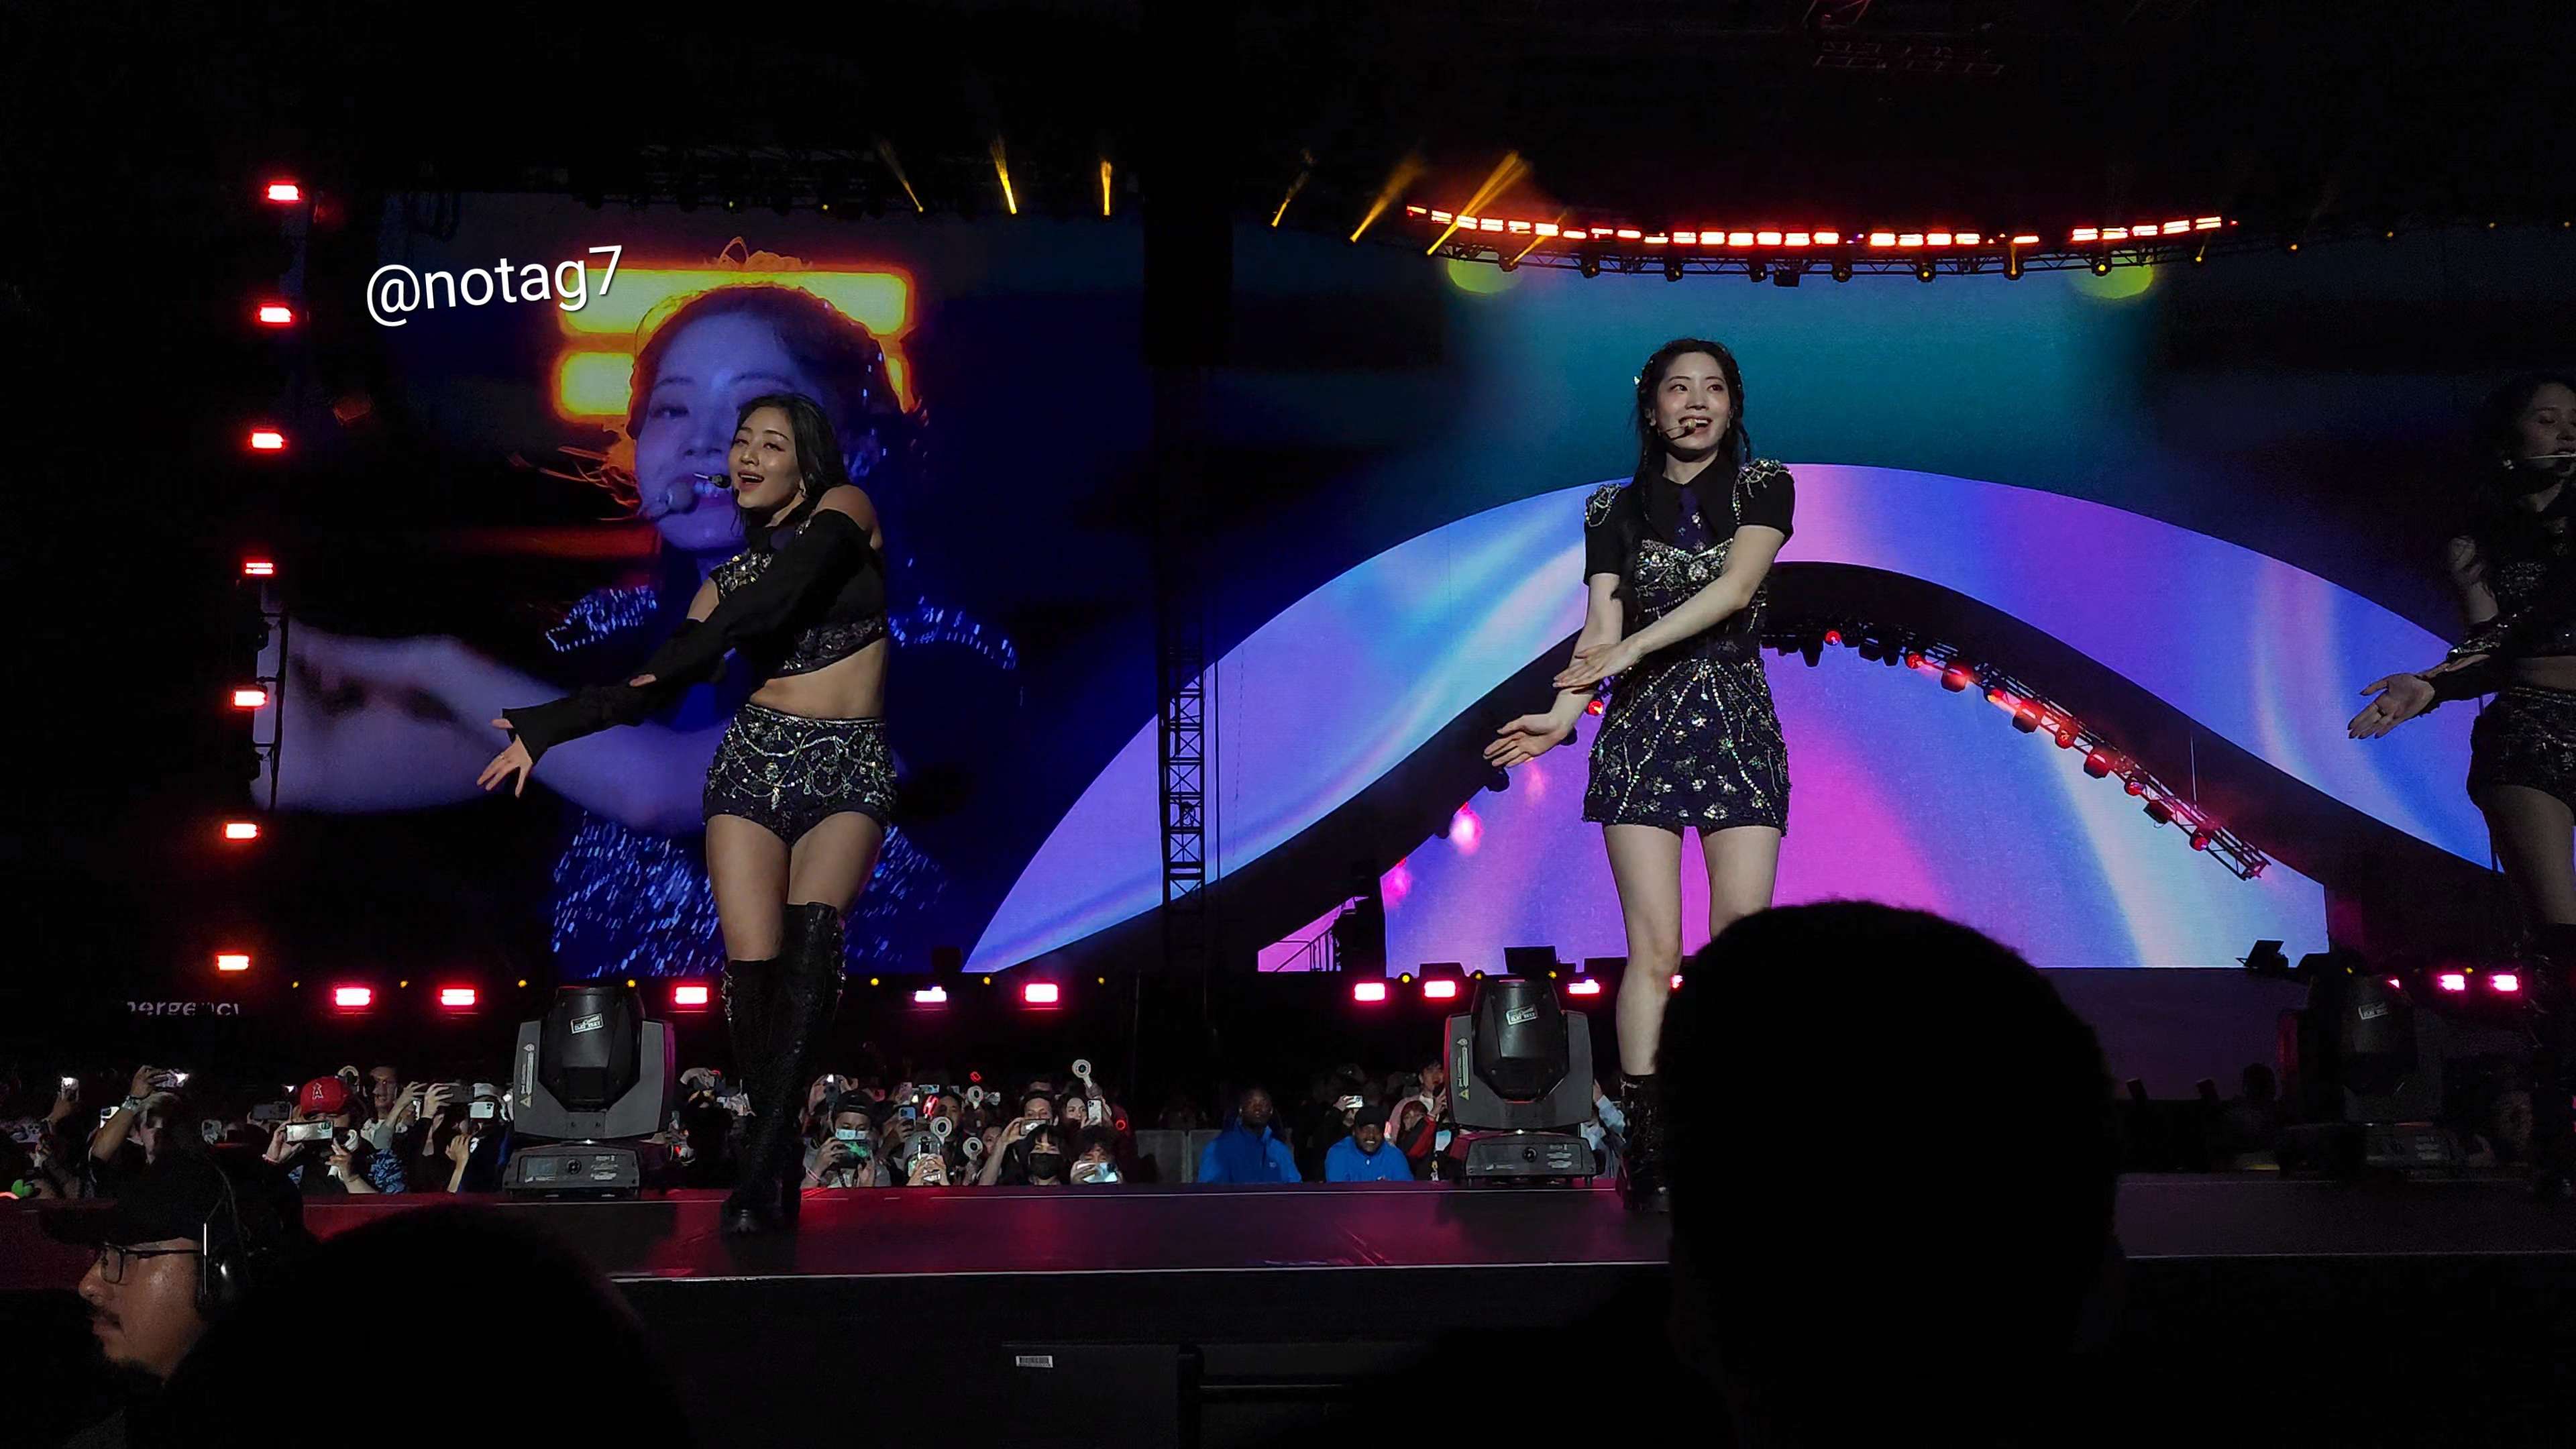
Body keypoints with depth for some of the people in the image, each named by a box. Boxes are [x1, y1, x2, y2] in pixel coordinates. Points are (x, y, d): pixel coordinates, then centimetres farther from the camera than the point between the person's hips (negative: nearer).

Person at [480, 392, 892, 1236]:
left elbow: (784, 589, -14)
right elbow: (654, 688, 18)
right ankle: (776, 1163, 0)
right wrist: (542, 730, 15)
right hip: (755, 761, 4)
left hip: (851, 769, -4)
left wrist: (696, 648, -3)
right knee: (751, 964, -12)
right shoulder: (731, 578, 17)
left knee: (812, 929, -27)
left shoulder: (844, 510, 4)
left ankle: (763, 1165, -30)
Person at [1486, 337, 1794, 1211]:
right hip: (1641, 731, 0)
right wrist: (1564, 712, -19)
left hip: (1738, 726, 0)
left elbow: (1735, 589, -10)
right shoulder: (1614, 510, 10)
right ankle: (1644, 1153, -6)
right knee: (1655, 949, -7)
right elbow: (1600, 629, -1)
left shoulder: (1764, 486, 7)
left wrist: (1629, 651, -18)